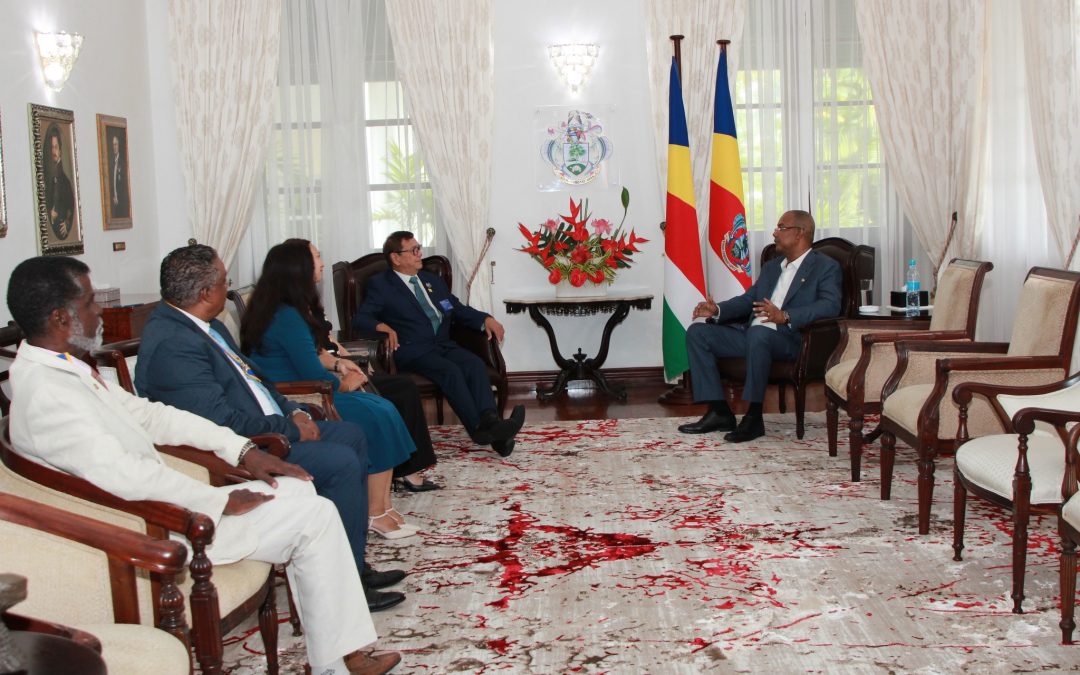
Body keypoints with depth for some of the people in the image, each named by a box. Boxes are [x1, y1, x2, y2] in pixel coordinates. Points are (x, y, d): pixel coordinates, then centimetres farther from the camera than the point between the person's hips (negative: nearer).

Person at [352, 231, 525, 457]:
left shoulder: (433, 280, 26)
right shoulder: (380, 284, 9)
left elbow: (459, 309, 27)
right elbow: (360, 319, -1)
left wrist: (486, 319, 6)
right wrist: (382, 326, -24)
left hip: (443, 345, 5)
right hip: (412, 351, -5)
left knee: (475, 363, -27)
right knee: (450, 370, -33)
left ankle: (490, 421, -46)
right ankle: (479, 428, -40)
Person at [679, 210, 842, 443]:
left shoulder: (826, 267, 1)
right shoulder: (771, 267, 26)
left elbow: (831, 305, -16)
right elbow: (747, 299, 25)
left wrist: (785, 316, -30)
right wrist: (718, 310, 4)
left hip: (790, 339, -8)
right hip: (751, 335, 8)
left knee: (759, 332, -40)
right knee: (697, 332, -6)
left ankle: (754, 418, -30)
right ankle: (719, 412, -10)